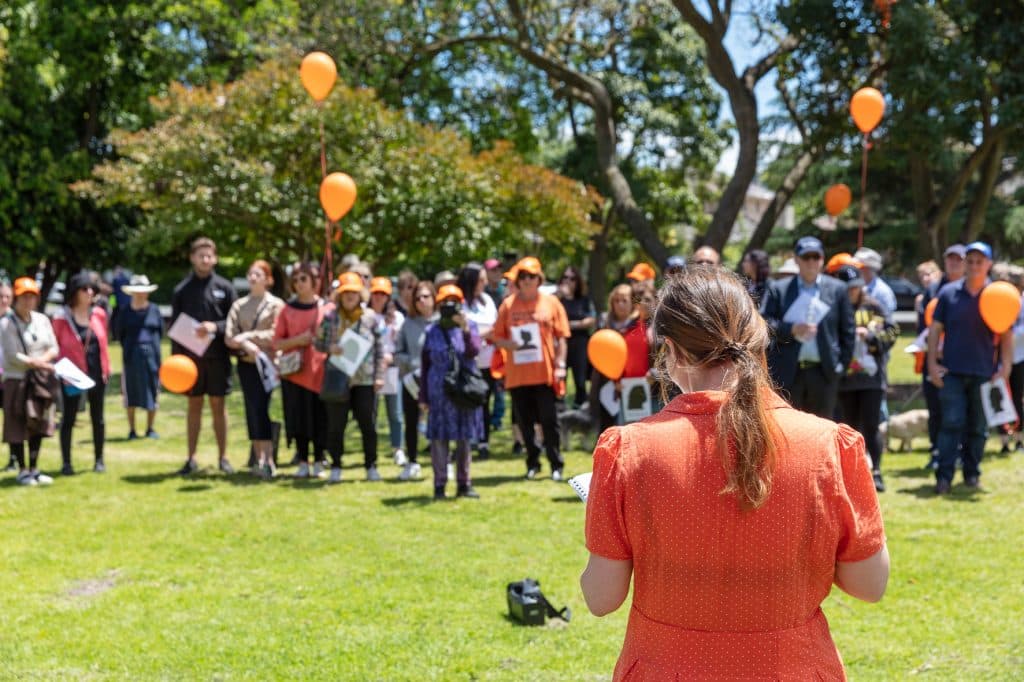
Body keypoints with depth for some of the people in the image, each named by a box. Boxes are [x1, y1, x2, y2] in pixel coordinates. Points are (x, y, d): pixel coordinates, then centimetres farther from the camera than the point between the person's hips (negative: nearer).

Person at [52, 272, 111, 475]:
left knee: (97, 417, 10)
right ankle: (66, 462, 7)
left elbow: (103, 342, 10)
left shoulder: (98, 314, 4)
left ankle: (99, 460, 19)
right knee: (68, 418, 1)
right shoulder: (62, 317, -7)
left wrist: (106, 368, 5)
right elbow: (56, 347, -4)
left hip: (97, 373, 4)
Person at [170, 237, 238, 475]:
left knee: (218, 405, 4)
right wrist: (175, 357, -2)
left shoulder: (224, 287, 3)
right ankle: (191, 458, 11)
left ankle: (222, 457, 11)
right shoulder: (182, 289, 4)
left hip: (218, 356, -1)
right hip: (190, 356, 1)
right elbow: (174, 327, 5)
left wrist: (216, 327, -16)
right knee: (194, 405, 6)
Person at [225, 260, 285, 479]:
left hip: (266, 362, -4)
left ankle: (268, 461, -16)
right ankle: (259, 459, 11)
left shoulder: (276, 305, 0)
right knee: (252, 411, 5)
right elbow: (229, 336, 3)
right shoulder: (239, 305, 11)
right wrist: (246, 345, -14)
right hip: (246, 363, 4)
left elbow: (276, 334, -10)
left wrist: (249, 335, -13)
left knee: (260, 409, -14)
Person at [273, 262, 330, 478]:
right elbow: (276, 343, 4)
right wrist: (297, 340, -11)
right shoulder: (287, 310, 5)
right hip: (295, 373, 1)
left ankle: (318, 463, 13)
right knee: (299, 419, 3)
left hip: (321, 372, -1)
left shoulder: (328, 308, 2)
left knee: (320, 420, 2)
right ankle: (303, 463, 13)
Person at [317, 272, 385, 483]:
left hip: (365, 379, 0)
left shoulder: (370, 317, 3)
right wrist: (330, 348, -15)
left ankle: (371, 465, 15)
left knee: (368, 424, 3)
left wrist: (379, 376, 0)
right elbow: (318, 343, 7)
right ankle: (336, 466, 16)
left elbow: (379, 349, 6)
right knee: (336, 425, 4)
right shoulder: (330, 317, 2)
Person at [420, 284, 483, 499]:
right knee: (439, 437, 0)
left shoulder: (469, 326, 3)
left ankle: (464, 483, 15)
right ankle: (439, 484, 6)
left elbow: (473, 352, -15)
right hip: (439, 391, 0)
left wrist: (465, 330, -30)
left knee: (464, 437, 7)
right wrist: (423, 397, 5)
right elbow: (424, 365, 7)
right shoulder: (431, 331, 4)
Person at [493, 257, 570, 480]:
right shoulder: (508, 304, 6)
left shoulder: (551, 303, 3)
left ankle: (556, 465, 8)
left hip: (545, 372, -2)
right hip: (517, 374, 2)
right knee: (525, 421, 7)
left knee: (549, 420, 0)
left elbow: (561, 337, 3)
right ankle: (532, 463, 20)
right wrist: (507, 343, -13)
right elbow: (497, 337, 9)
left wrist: (560, 365, -5)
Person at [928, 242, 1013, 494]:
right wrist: (932, 363, -1)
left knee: (978, 427, 8)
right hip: (952, 371, -1)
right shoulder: (949, 292, 4)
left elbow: (1006, 336, 5)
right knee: (951, 423, -7)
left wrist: (1005, 369, -4)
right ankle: (944, 476, -7)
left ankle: (972, 473, 21)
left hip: (984, 372, 1)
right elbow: (935, 329, 7)